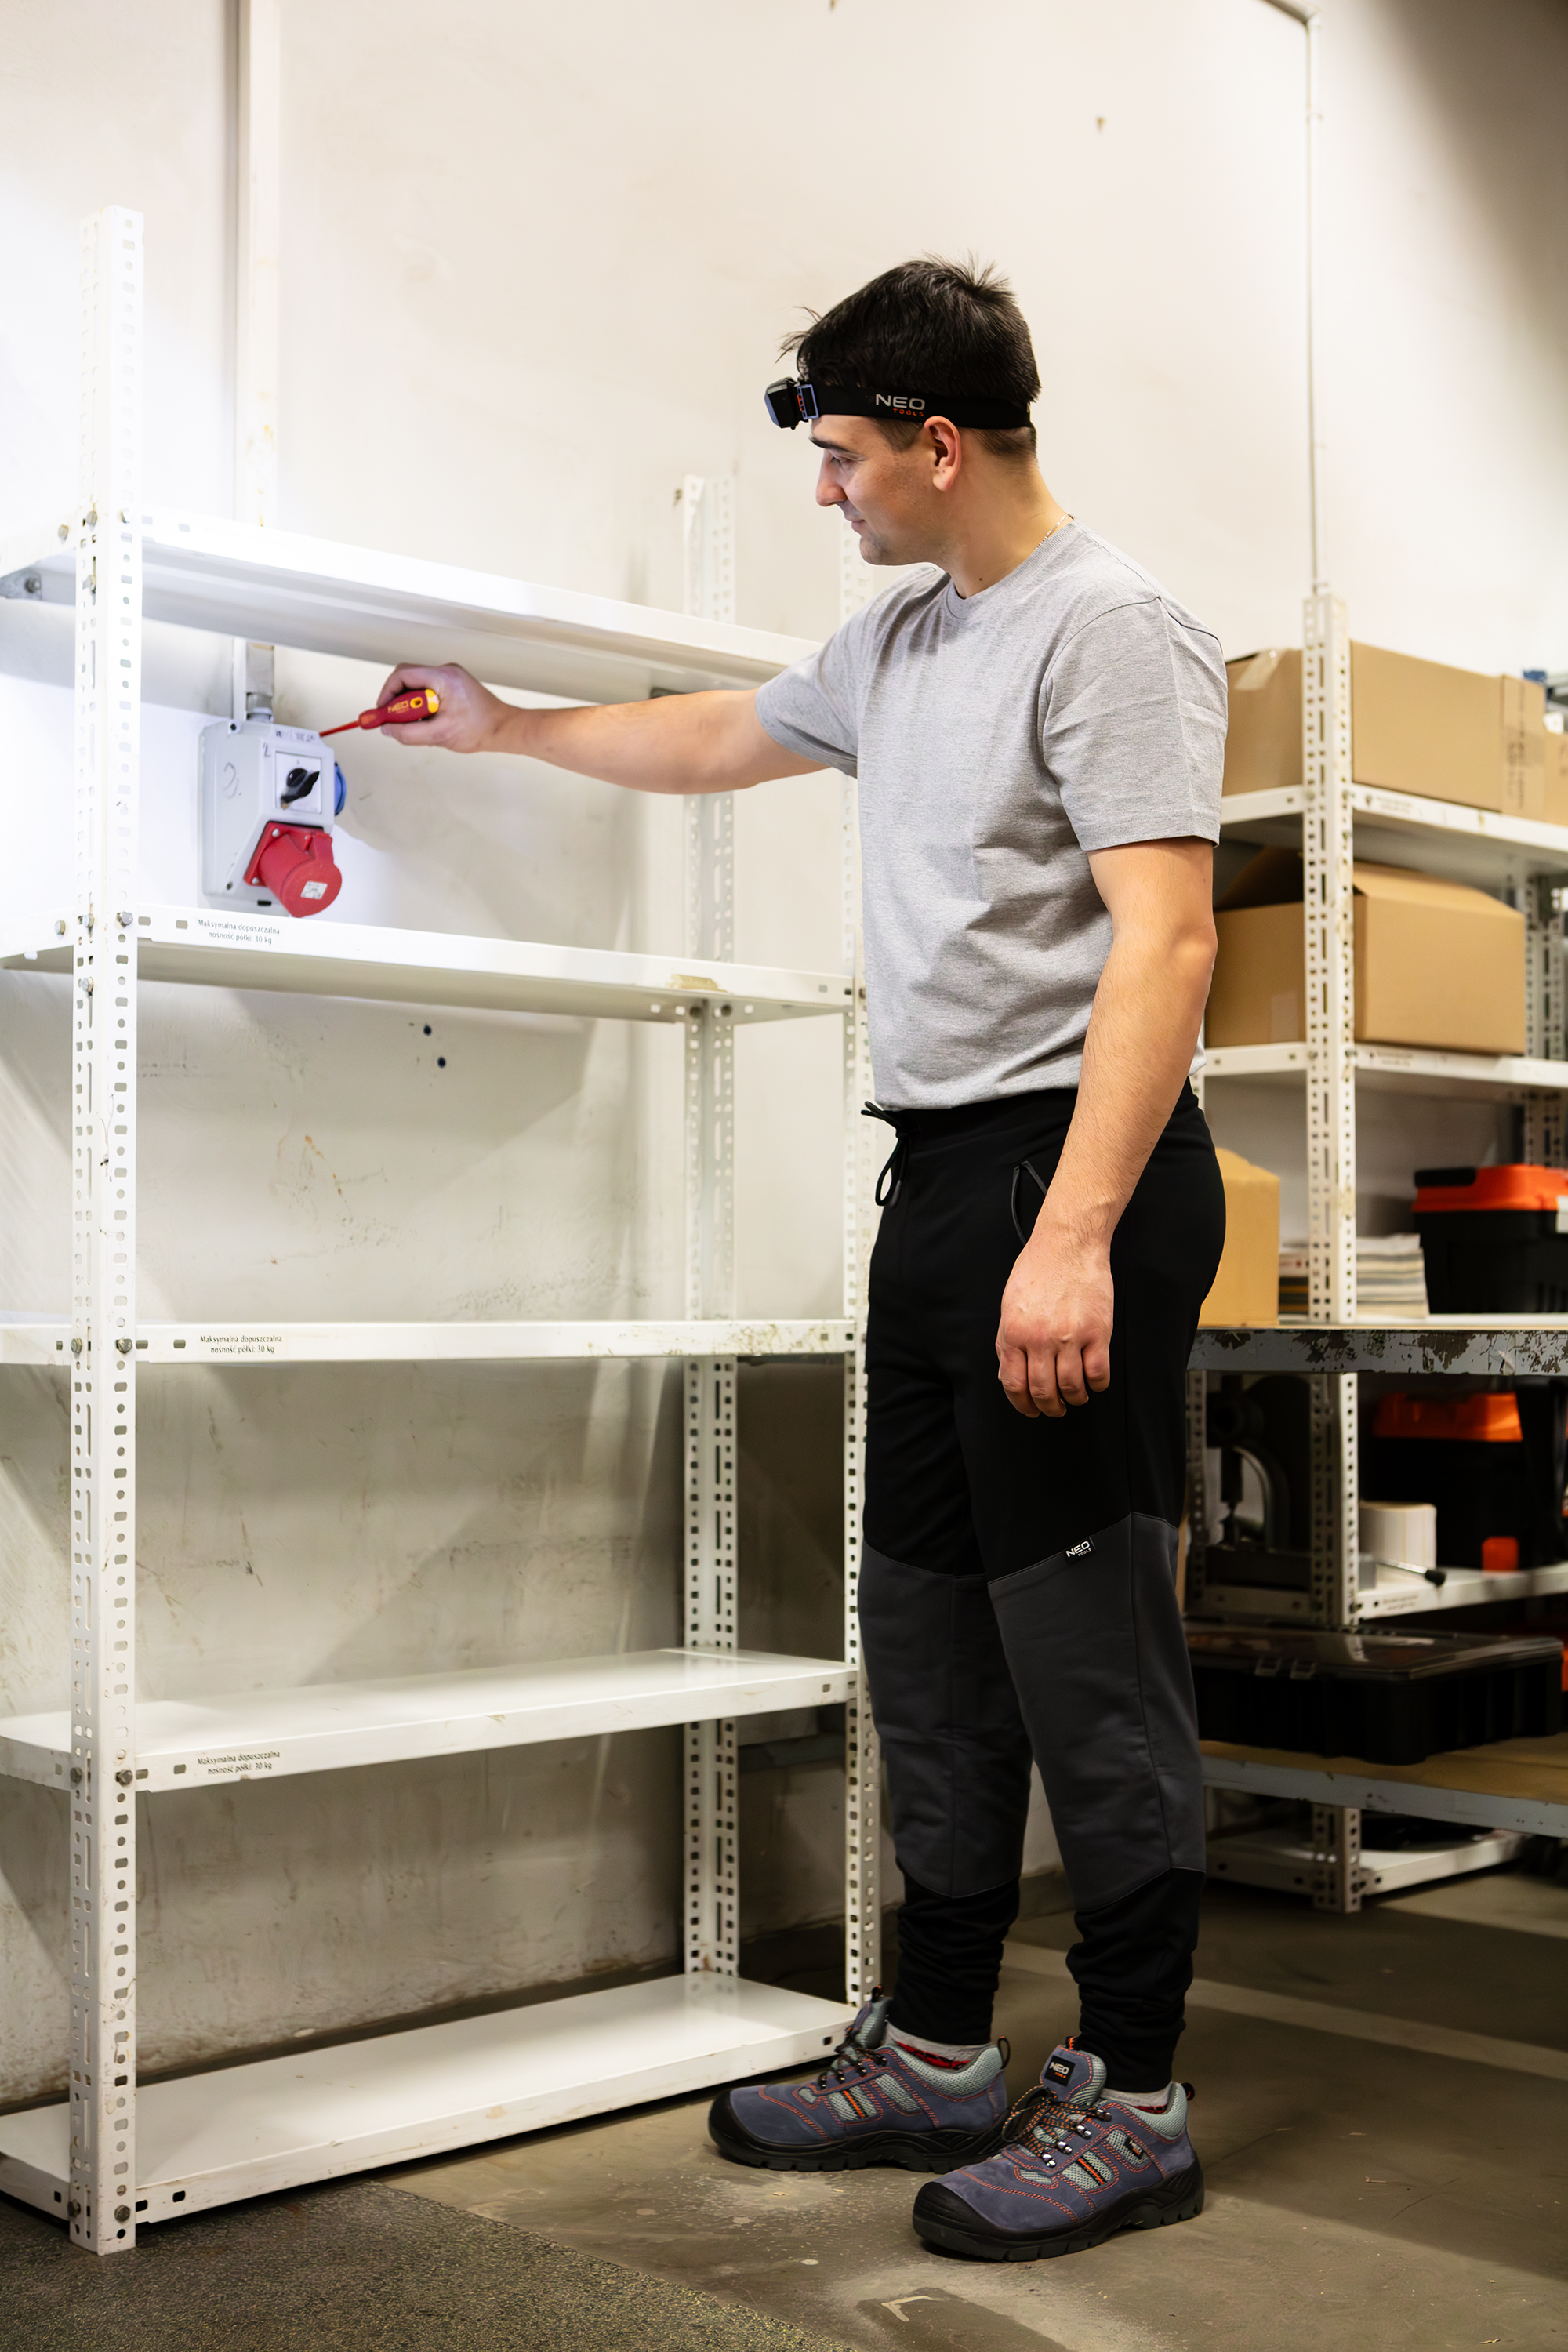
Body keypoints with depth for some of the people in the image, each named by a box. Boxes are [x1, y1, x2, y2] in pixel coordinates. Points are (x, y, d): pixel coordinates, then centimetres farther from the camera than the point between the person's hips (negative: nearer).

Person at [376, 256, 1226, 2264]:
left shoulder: (1111, 627, -9)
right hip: (936, 1181, 9)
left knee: (1086, 1649, -5)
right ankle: (934, 2055, 23)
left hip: (1069, 1169, -9)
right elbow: (716, 741, 37)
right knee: (929, 1642, 12)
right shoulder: (899, 641, 20)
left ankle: (1131, 2100, 7)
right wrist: (502, 727, 42)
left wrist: (1075, 1235, -25)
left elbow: (1164, 936, -18)